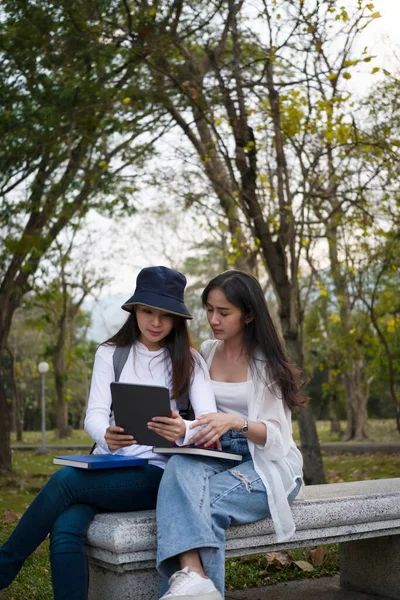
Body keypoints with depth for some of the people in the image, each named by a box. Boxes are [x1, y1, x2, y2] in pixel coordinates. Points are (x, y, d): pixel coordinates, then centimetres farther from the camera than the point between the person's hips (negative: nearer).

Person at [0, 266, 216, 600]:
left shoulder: (188, 360, 1)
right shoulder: (110, 354, 6)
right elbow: (94, 416, -4)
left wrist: (185, 431, -36)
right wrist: (106, 435, -30)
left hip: (156, 473, -2)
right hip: (106, 467, 2)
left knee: (65, 480, -26)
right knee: (65, 530, -29)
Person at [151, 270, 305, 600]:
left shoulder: (266, 361, -4)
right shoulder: (206, 353, 10)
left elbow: (275, 436, -10)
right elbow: (193, 410, 15)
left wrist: (236, 422, -31)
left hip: (268, 463, -3)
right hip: (219, 457, 3)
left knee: (204, 501, -35)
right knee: (181, 466, -35)